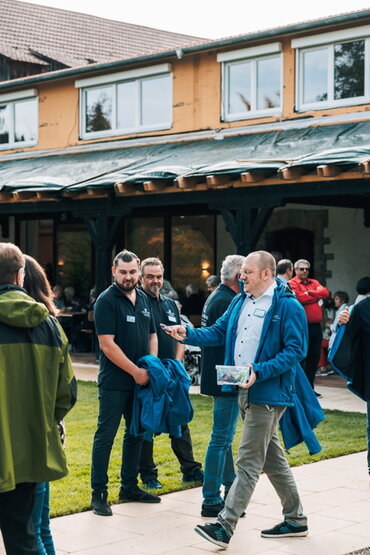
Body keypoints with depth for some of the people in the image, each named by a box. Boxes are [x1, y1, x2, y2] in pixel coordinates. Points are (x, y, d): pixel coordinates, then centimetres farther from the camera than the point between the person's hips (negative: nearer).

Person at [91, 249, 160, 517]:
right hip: (115, 382, -7)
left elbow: (152, 335, 18)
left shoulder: (143, 299, 11)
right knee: (106, 435, -3)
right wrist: (136, 371, -15)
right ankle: (99, 493, 3)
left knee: (136, 434, 14)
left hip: (141, 381, 7)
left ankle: (129, 487, 25)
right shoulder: (107, 301, -11)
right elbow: (107, 344, -16)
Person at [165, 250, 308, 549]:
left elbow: (295, 350, -16)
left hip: (268, 394, -9)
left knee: (248, 462, -7)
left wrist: (260, 372, -24)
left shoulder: (288, 306, -12)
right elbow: (219, 332, 15)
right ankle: (295, 519, 28)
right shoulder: (240, 301, 12)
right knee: (272, 457, 16)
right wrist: (189, 333, -1)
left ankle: (225, 526, -6)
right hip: (245, 391, 9)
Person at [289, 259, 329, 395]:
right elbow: (301, 298, -17)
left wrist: (310, 293, -9)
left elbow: (325, 292, 1)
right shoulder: (292, 284, -2)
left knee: (314, 358, 10)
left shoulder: (314, 282, 18)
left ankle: (309, 388, 18)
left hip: (316, 326, 7)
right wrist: (317, 296, -1)